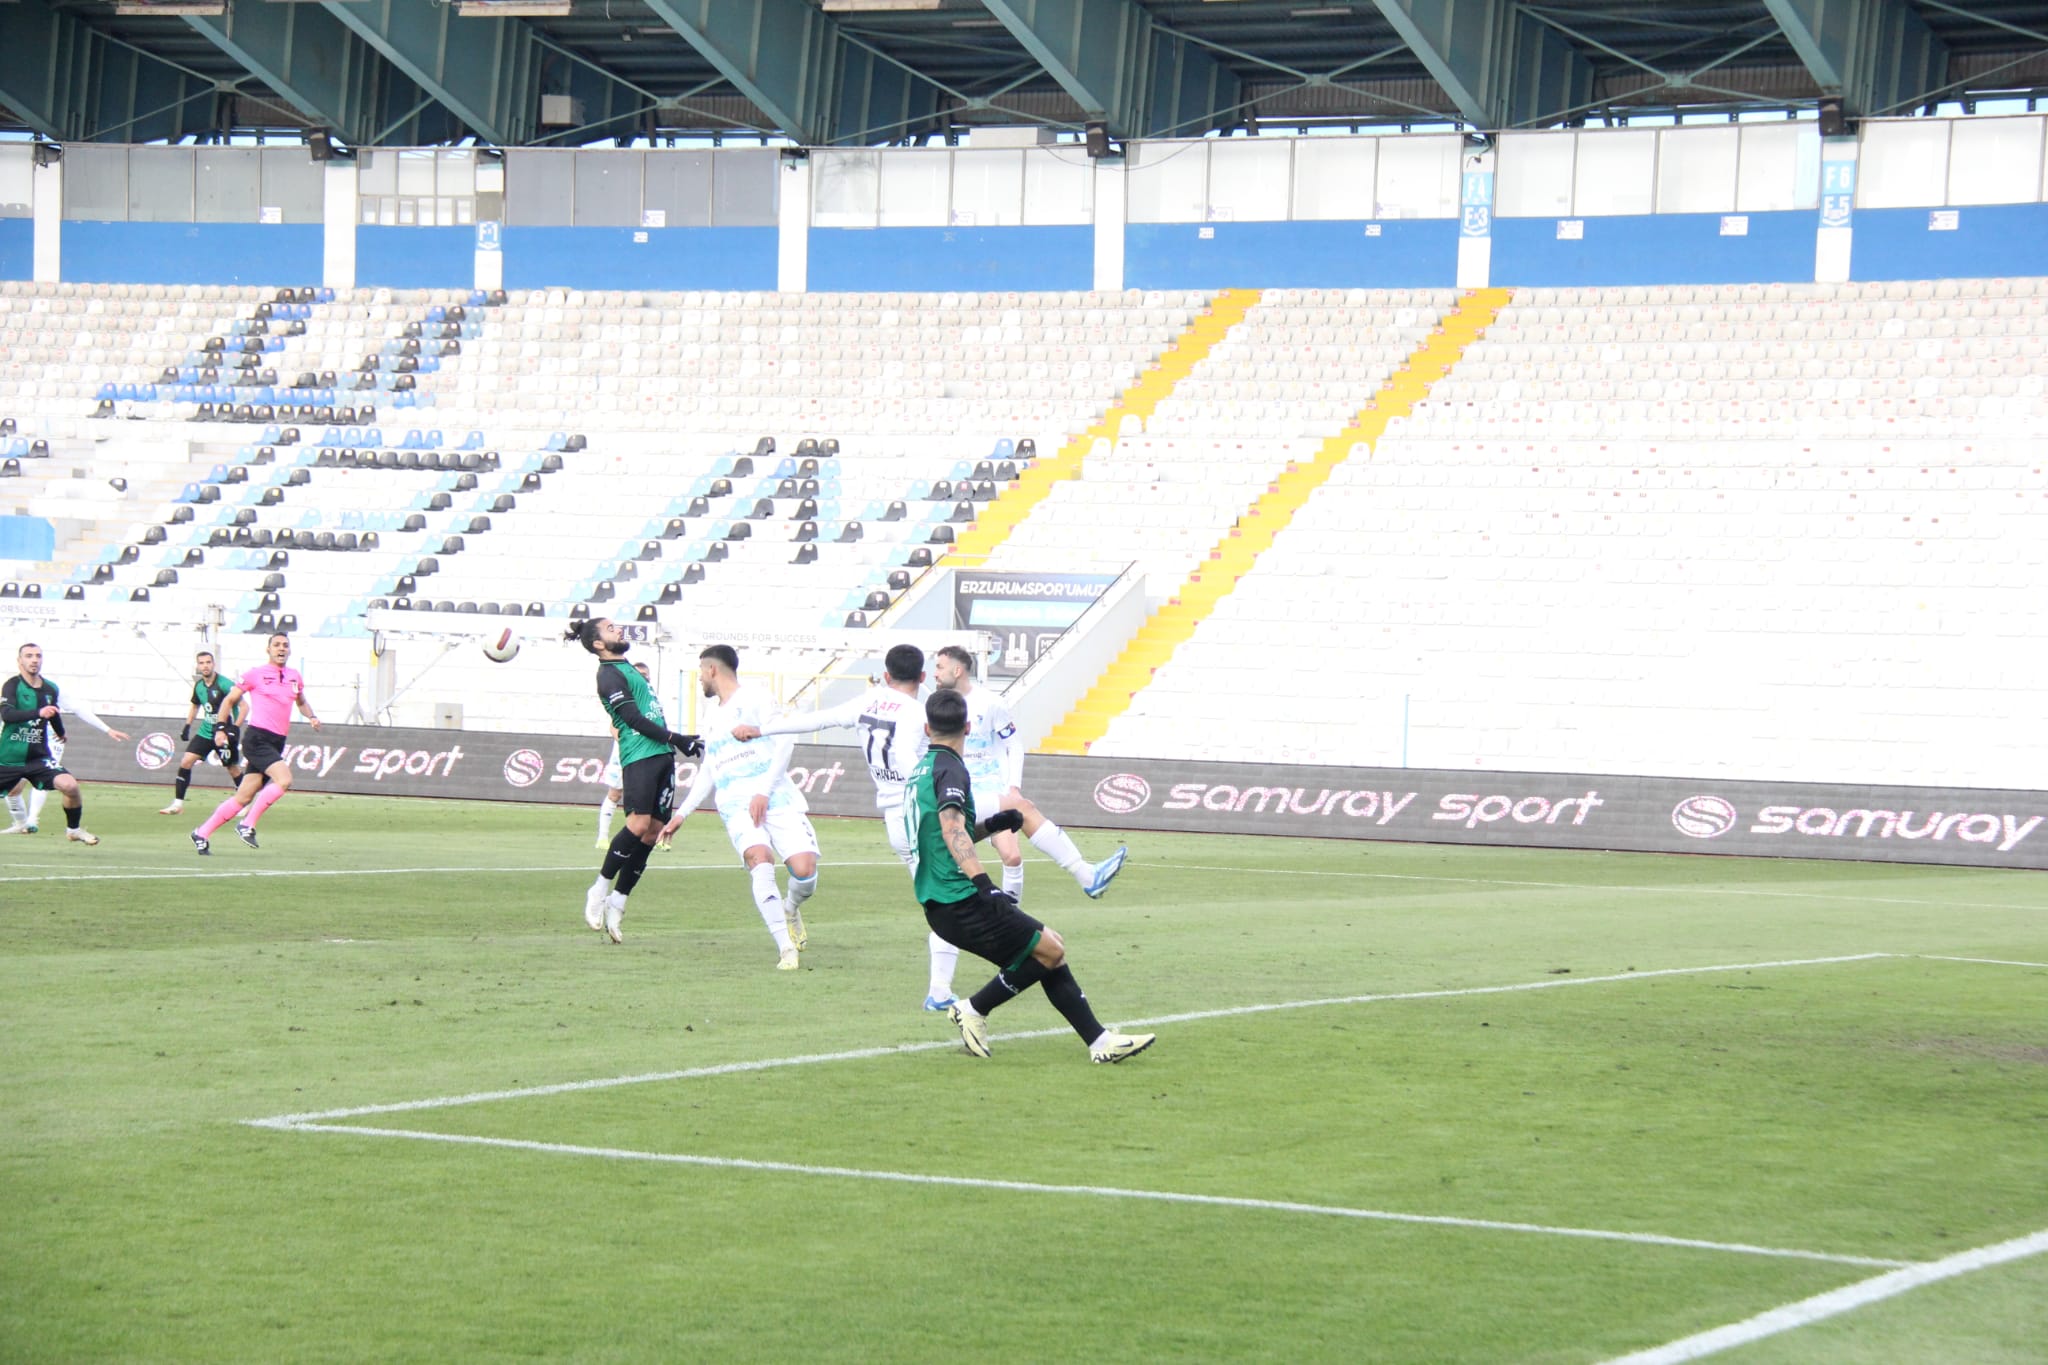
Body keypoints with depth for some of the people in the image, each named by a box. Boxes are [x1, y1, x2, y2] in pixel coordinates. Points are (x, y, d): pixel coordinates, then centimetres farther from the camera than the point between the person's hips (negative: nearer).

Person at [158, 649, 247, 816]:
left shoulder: (224, 684, -18)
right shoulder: (199, 686, 3)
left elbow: (244, 706, -18)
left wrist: (235, 729, -24)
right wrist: (187, 726, 14)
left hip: (225, 733, -6)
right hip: (205, 732, 6)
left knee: (233, 769, 2)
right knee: (186, 762, -5)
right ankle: (178, 803, -1)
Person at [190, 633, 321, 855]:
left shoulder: (294, 677, 14)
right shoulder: (256, 674, -1)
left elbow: (301, 702, 32)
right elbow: (229, 700, 6)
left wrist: (311, 716, 12)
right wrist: (221, 727, -1)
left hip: (276, 743, 6)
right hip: (257, 738, -6)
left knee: (243, 798, 5)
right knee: (284, 779, -25)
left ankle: (202, 834, 16)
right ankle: (248, 824, -14)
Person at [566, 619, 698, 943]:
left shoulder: (628, 668, 23)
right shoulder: (609, 674, -6)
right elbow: (633, 718, -14)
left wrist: (676, 744, 26)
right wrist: (676, 739, -17)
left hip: (662, 755, 9)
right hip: (639, 755, -9)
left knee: (651, 832, 2)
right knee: (640, 822, -22)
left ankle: (615, 905, 5)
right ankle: (600, 891, -9)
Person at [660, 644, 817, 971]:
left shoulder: (754, 698, 4)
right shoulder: (711, 713, 24)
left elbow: (784, 739, -8)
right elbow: (708, 770, 32)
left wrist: (764, 791, -16)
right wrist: (682, 813, 28)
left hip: (777, 798, -4)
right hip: (737, 806, 4)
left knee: (805, 868, -19)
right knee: (760, 860, -27)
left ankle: (791, 909, 17)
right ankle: (786, 948, -30)